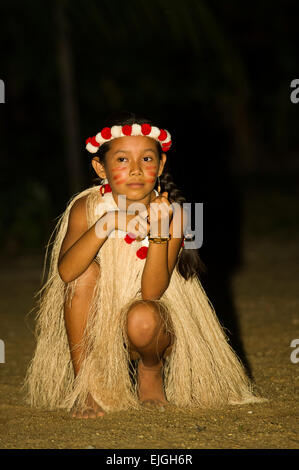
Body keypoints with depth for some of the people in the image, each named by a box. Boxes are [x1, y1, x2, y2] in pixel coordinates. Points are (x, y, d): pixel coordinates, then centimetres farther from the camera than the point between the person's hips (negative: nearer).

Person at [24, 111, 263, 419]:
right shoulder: (87, 208, -13)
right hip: (95, 323, 1)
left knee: (142, 318, -35)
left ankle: (152, 371, 3)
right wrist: (106, 225, -43)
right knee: (86, 271, -28)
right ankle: (84, 385, -16)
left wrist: (159, 232, -36)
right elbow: (66, 271, -30)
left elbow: (152, 292, -22)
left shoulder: (171, 212, -15)